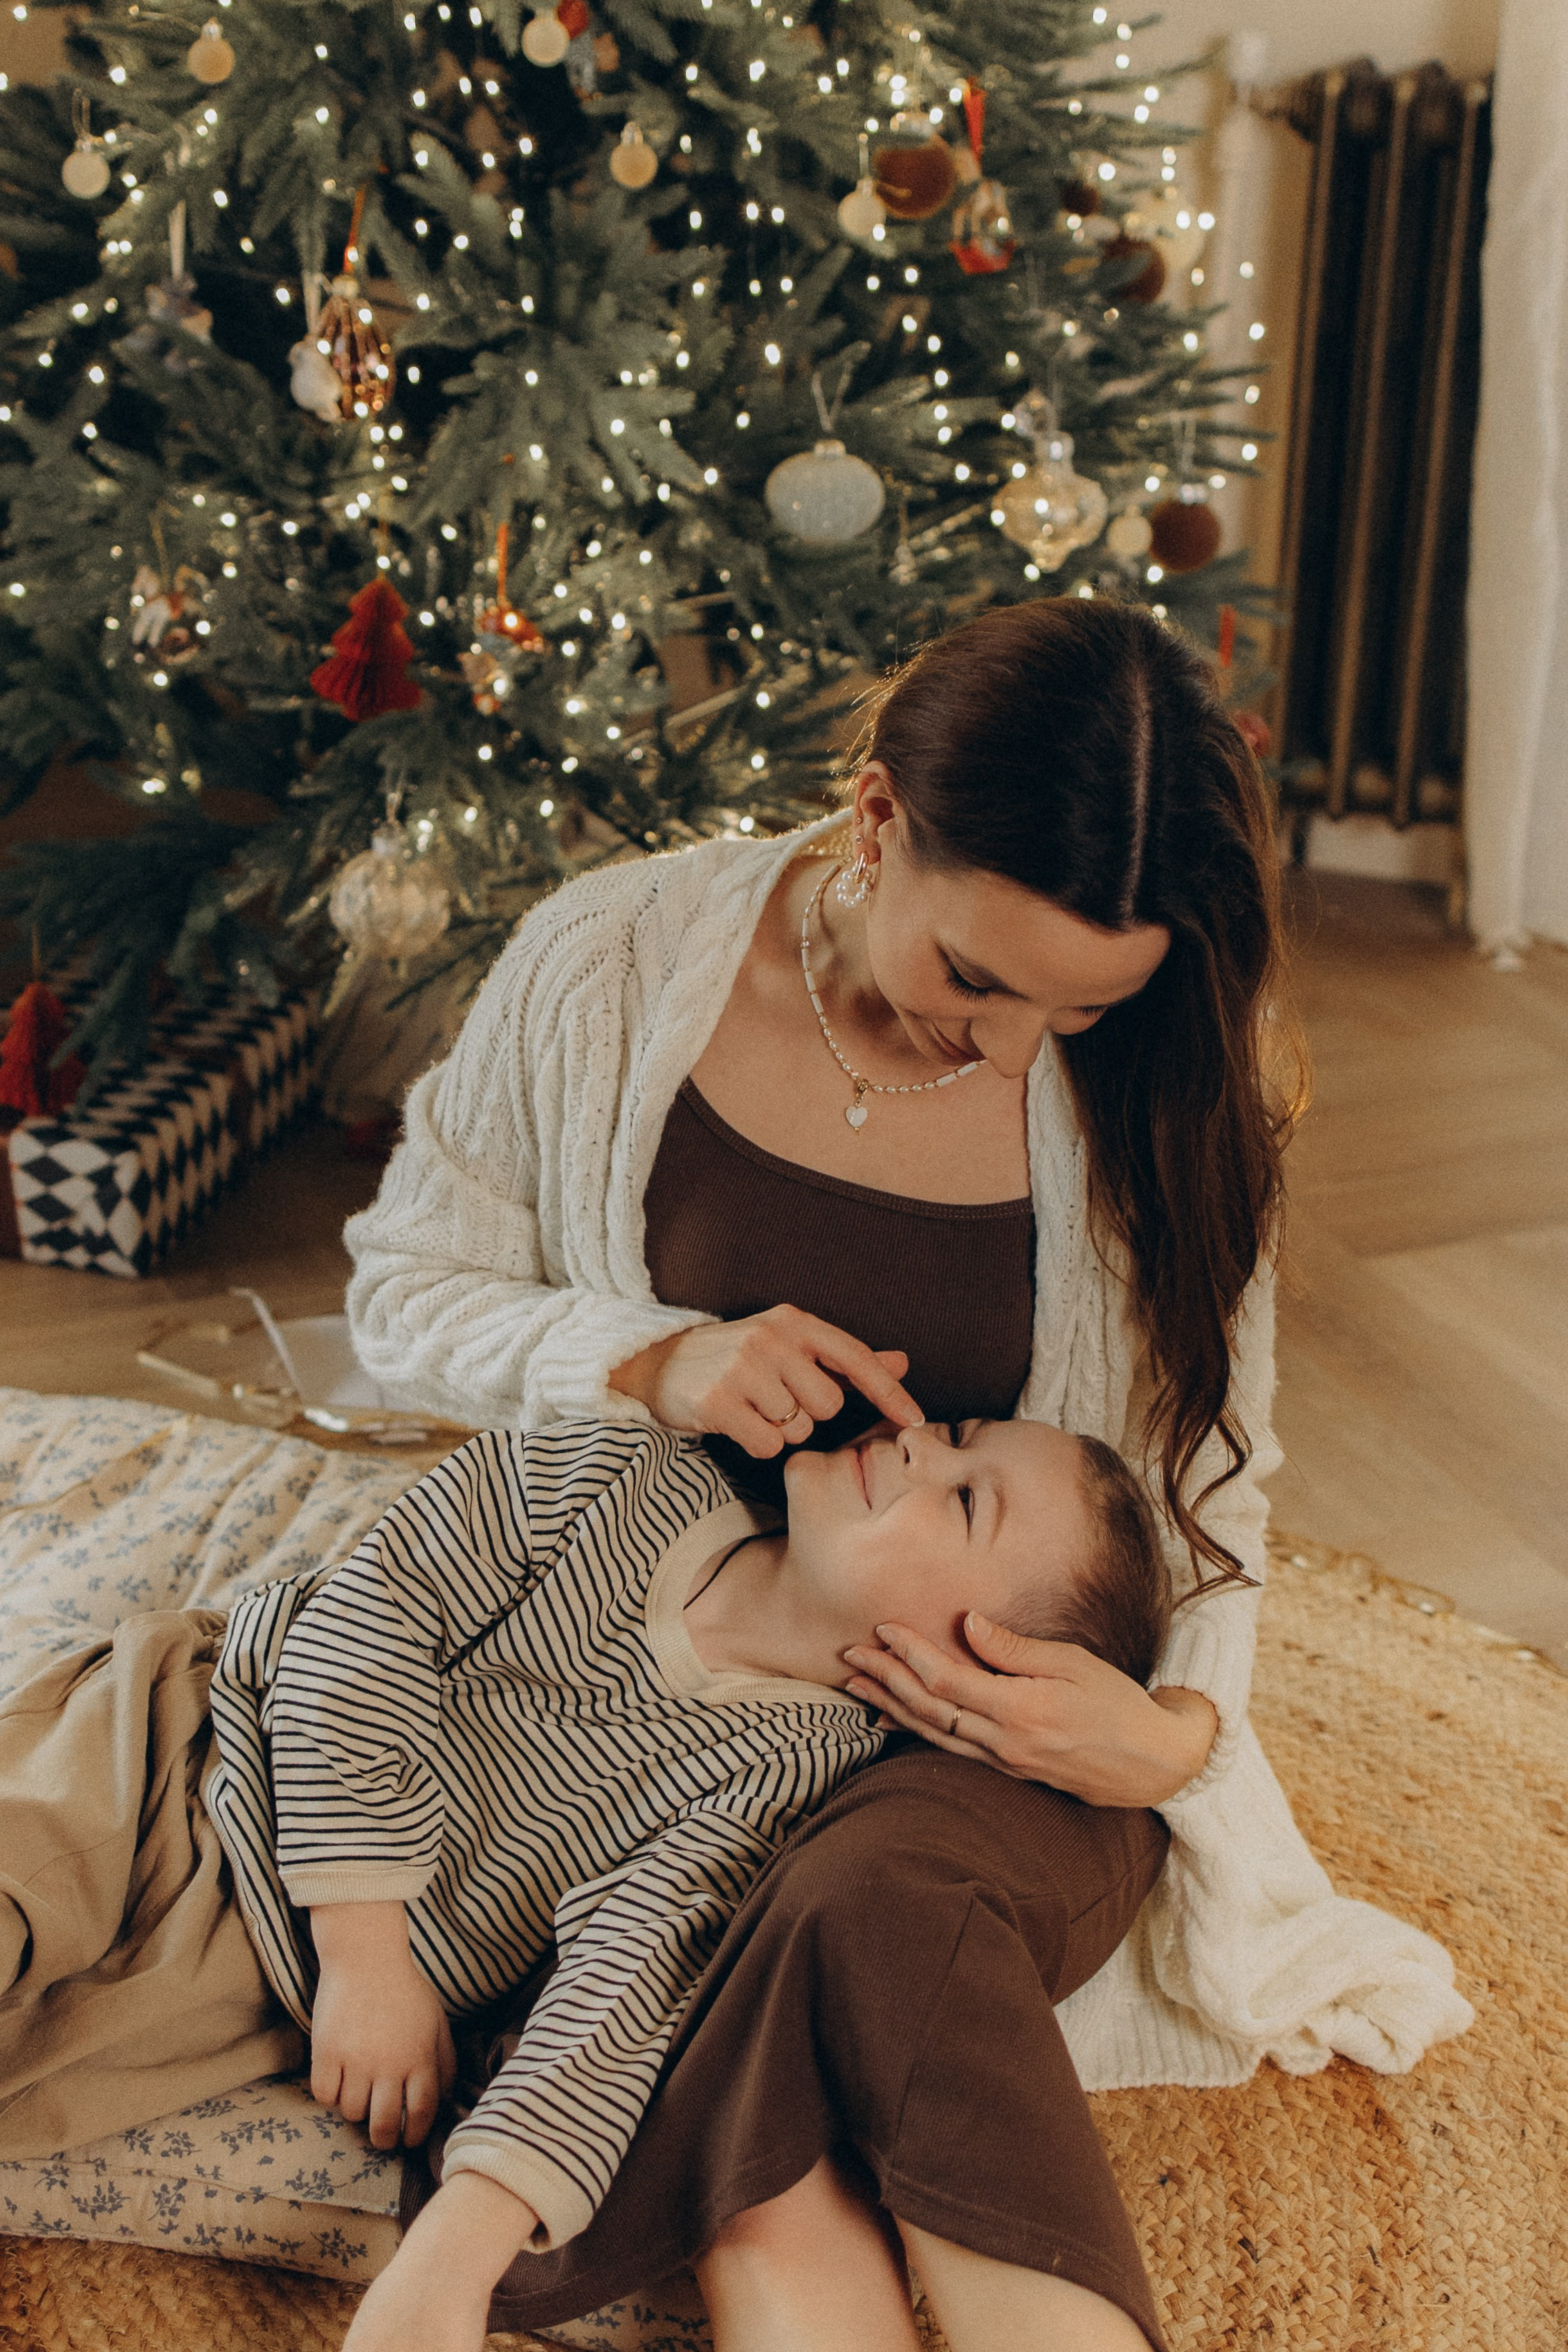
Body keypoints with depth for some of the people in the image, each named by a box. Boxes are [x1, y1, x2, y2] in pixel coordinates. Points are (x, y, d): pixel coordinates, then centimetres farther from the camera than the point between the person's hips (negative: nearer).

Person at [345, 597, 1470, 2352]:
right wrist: (653, 1361, -17)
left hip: (1021, 1721, 0)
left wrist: (1170, 1731, -18)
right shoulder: (611, 964, -9)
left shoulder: (1156, 1091, -7)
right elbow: (405, 1286, 2)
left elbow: (1204, 1480, 2)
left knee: (877, 1903, -36)